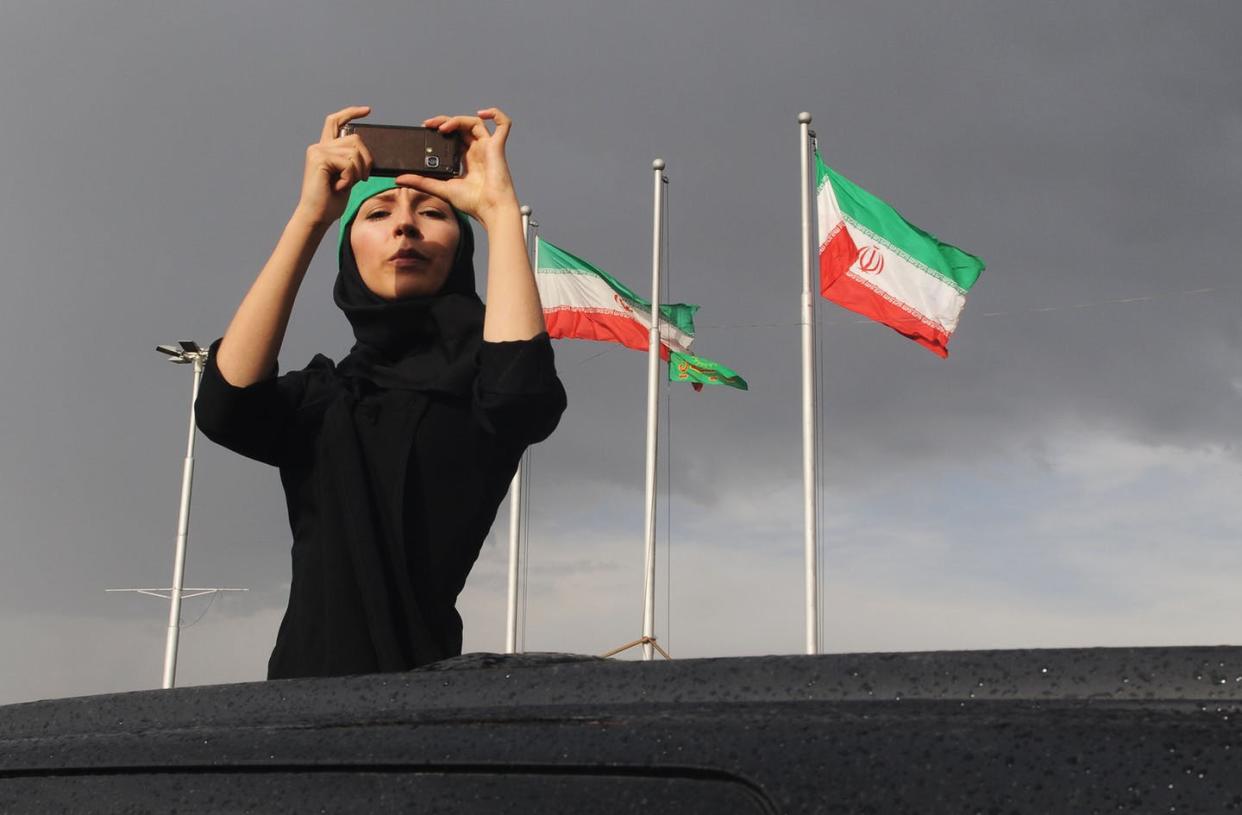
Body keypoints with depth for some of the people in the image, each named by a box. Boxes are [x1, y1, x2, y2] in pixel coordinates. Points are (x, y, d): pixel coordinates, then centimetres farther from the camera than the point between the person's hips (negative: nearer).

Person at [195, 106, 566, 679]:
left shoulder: (474, 369, 7)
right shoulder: (321, 395, 16)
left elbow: (523, 394, -18)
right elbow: (223, 407, -6)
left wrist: (499, 207, -9)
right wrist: (309, 217, -6)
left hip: (424, 678, -3)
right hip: (309, 673, 3)